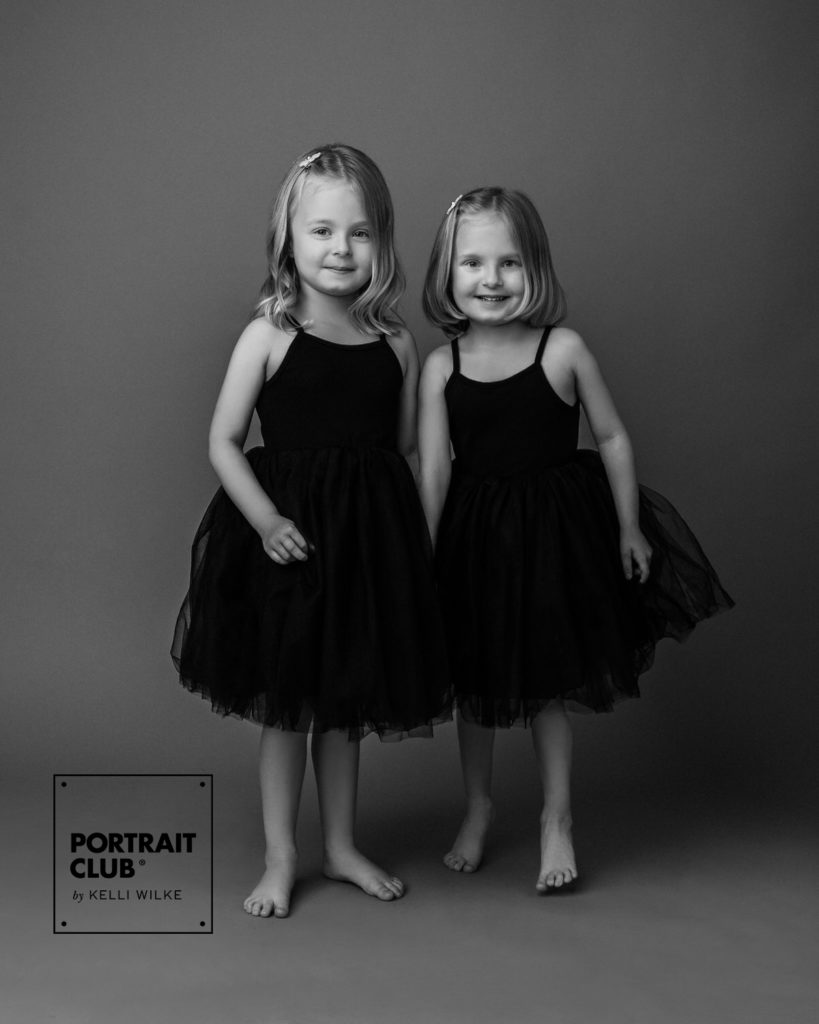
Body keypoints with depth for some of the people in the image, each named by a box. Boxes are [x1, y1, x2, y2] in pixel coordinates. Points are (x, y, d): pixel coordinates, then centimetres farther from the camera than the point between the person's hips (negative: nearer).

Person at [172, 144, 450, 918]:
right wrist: (266, 520, -19)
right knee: (285, 704, 8)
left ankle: (341, 847, 33)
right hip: (286, 539, -3)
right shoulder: (269, 334, -7)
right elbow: (224, 443, -7)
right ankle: (280, 859, 24)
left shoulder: (396, 342, 2)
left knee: (347, 701, 16)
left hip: (372, 535, 3)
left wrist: (411, 535, -2)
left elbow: (405, 450, 7)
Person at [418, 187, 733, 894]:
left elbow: (613, 439, -2)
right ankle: (479, 806, 37)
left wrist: (630, 529, 1)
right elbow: (433, 472, -6)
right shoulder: (440, 367, -7)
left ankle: (557, 817, 27)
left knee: (551, 680, 8)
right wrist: (423, 562, -7)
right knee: (474, 681, 15)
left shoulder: (564, 349, -11)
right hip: (475, 535, 2)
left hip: (554, 528, -2)